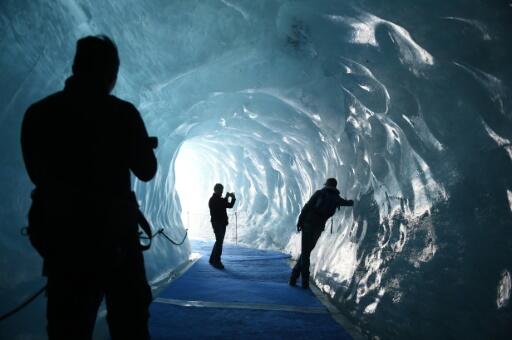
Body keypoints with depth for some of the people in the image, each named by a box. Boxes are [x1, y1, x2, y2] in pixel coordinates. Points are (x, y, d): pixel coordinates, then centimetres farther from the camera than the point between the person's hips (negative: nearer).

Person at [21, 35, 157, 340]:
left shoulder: (37, 113, 1)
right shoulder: (121, 113, -8)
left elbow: (38, 174, 10)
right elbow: (146, 172, -1)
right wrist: (147, 147, 19)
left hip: (59, 232, 3)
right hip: (112, 232, -3)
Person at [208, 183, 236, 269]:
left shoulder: (221, 199, 17)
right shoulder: (212, 200, -10)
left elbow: (230, 206, 14)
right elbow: (220, 207, -25)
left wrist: (233, 198, -1)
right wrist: (226, 198, -20)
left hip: (222, 223, 9)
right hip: (217, 223, -9)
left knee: (219, 242, 13)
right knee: (219, 242, -11)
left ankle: (213, 260, 22)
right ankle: (216, 261, -6)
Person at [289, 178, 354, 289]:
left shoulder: (319, 193, 5)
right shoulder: (336, 199, 11)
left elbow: (307, 206, -6)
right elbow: (348, 203, 32)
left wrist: (300, 220, -4)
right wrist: (350, 201, 56)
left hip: (307, 224, -1)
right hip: (318, 228, 1)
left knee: (305, 253, 3)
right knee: (306, 252, 12)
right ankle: (294, 277, 10)